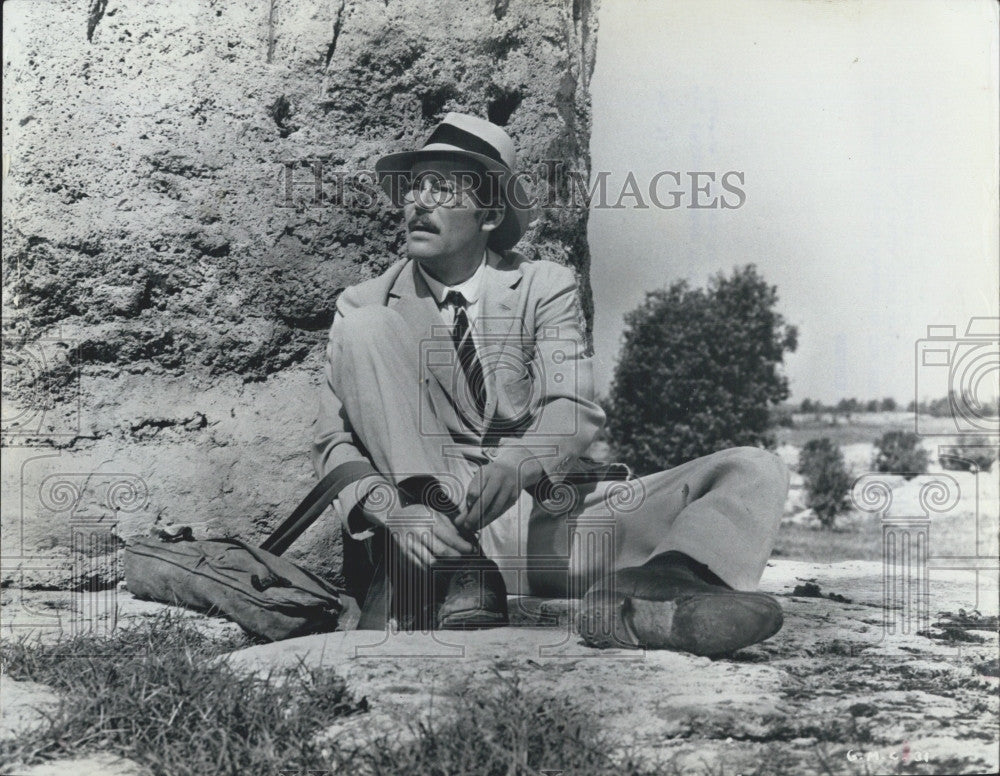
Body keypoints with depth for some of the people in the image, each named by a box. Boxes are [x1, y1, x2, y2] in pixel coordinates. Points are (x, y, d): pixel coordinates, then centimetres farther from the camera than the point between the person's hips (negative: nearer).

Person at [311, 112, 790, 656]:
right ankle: (461, 577, -28)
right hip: (437, 520, -1)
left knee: (755, 472, -13)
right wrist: (392, 509, -23)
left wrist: (517, 466, -30)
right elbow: (334, 442, 0)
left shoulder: (546, 287, 9)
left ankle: (643, 593, -47)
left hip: (551, 521, 2)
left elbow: (574, 411, -6)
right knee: (366, 327, -17)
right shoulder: (363, 305, 9)